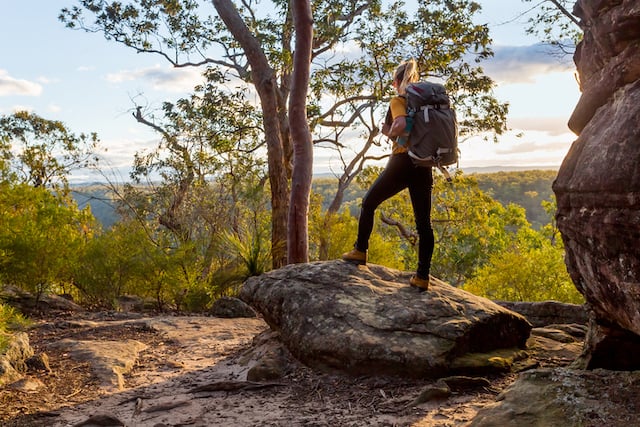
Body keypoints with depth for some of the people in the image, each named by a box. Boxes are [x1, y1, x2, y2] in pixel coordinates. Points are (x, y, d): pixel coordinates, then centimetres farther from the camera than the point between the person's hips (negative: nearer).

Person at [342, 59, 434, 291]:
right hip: (424, 167, 5)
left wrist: (389, 133, -5)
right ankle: (422, 276, 5)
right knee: (424, 222, 5)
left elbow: (400, 124, -24)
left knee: (369, 203, 17)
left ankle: (360, 251, 22)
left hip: (401, 163, -5)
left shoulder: (397, 101, -4)